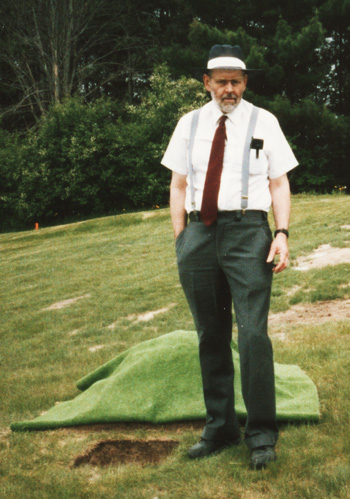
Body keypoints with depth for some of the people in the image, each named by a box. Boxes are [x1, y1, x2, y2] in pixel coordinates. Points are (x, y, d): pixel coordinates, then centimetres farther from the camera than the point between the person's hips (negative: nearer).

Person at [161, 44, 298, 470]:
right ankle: (219, 429, 22)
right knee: (210, 337, 9)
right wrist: (180, 240, 5)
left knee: (253, 333, -9)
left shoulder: (263, 122, 8)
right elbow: (178, 185, 13)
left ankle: (261, 435, 5)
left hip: (247, 232, -3)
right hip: (199, 234, 3)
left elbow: (280, 183, 5)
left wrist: (282, 234, -8)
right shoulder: (189, 125, 13)